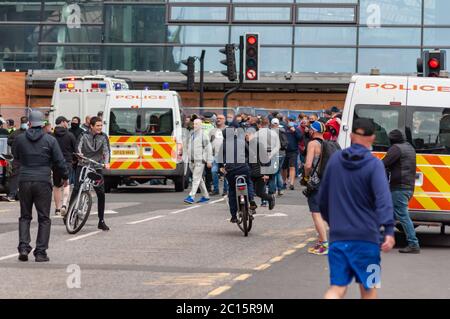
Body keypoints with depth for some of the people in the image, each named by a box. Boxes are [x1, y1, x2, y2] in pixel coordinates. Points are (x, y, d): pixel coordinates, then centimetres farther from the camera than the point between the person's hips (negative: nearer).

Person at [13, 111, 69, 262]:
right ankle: (40, 252, 2)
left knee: (25, 216, 14)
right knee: (44, 218, 5)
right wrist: (65, 177, 13)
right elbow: (59, 161, -2)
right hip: (43, 182, -2)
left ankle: (23, 247, 0)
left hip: (24, 181, 2)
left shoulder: (19, 139, 2)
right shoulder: (50, 140, -5)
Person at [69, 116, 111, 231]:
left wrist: (106, 162, -23)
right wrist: (79, 154, -34)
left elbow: (106, 150, -5)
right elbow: (79, 147, -11)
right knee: (76, 189, -14)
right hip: (83, 166, -1)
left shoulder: (103, 137, 6)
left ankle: (101, 221, 6)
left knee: (101, 193, -3)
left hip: (96, 167, 1)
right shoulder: (84, 136, 2)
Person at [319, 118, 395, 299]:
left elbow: (323, 197, 16)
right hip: (366, 237, -3)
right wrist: (389, 230, -30)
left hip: (338, 236, 3)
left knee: (337, 288, 3)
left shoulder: (335, 160, 6)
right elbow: (383, 198, -22)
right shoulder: (374, 165, -8)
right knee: (368, 289, 13)